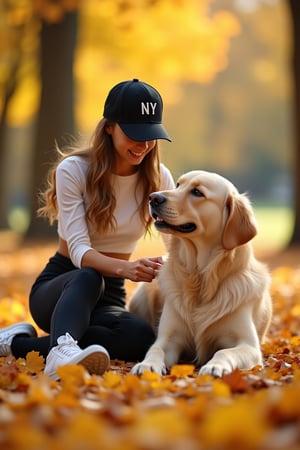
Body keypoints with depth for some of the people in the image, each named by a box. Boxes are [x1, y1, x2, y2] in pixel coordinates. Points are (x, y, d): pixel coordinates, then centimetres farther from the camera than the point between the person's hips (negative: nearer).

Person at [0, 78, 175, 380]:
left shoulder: (158, 178, 0)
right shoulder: (73, 170, -12)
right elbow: (79, 249, -21)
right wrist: (126, 269, -41)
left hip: (108, 294, 3)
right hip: (60, 283, -3)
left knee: (140, 337, -33)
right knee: (89, 277, -40)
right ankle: (62, 350, -64)